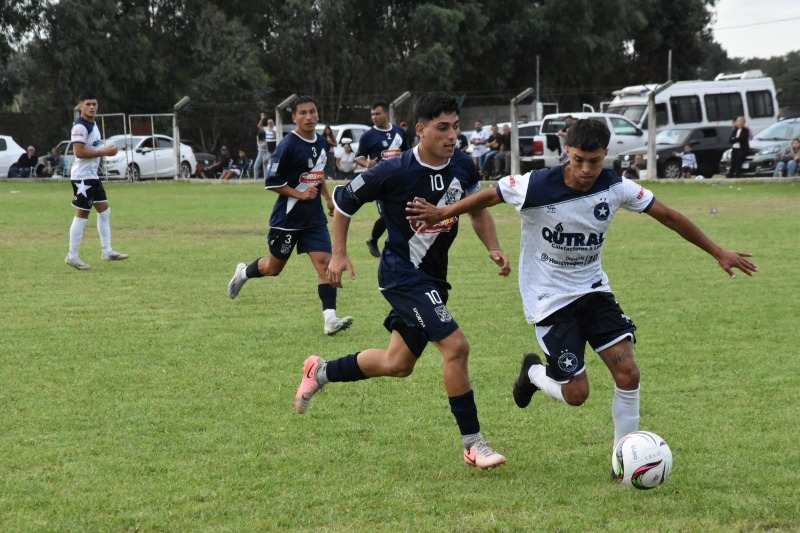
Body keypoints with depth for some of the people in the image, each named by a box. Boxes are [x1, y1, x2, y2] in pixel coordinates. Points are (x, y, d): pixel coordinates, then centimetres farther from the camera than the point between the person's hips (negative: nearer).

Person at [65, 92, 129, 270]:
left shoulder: (93, 125, 15)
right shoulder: (80, 126, -17)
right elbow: (79, 152, -26)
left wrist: (107, 152, 10)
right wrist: (104, 152, -22)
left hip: (93, 175, 10)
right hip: (82, 177, -10)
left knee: (104, 211, 11)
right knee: (82, 215, -7)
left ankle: (107, 251, 17)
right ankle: (73, 256, -2)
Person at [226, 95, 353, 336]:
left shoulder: (322, 144, 7)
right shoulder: (289, 146, -16)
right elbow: (272, 182, -15)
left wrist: (328, 197, 13)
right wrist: (300, 194, -19)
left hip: (314, 217, 5)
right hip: (288, 216, -5)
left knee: (324, 263, -12)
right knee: (273, 267, 12)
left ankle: (330, 319, -18)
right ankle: (243, 272, 44)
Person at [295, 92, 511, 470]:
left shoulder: (462, 167, -4)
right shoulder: (395, 172, -20)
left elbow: (479, 210, 14)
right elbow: (344, 200, -4)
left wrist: (493, 249, -3)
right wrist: (339, 254, -3)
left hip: (432, 277, 8)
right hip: (402, 273, -8)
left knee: (398, 364, 17)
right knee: (456, 346, -19)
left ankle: (321, 372, 39)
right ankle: (473, 444, -10)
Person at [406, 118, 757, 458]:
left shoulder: (616, 188, -12)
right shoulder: (536, 187, -23)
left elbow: (668, 216, -3)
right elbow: (489, 196, -5)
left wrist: (718, 253, 1)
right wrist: (443, 213, 3)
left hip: (593, 290, 4)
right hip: (550, 300, -3)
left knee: (628, 372, -13)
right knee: (576, 393, -6)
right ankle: (533, 372, 29)